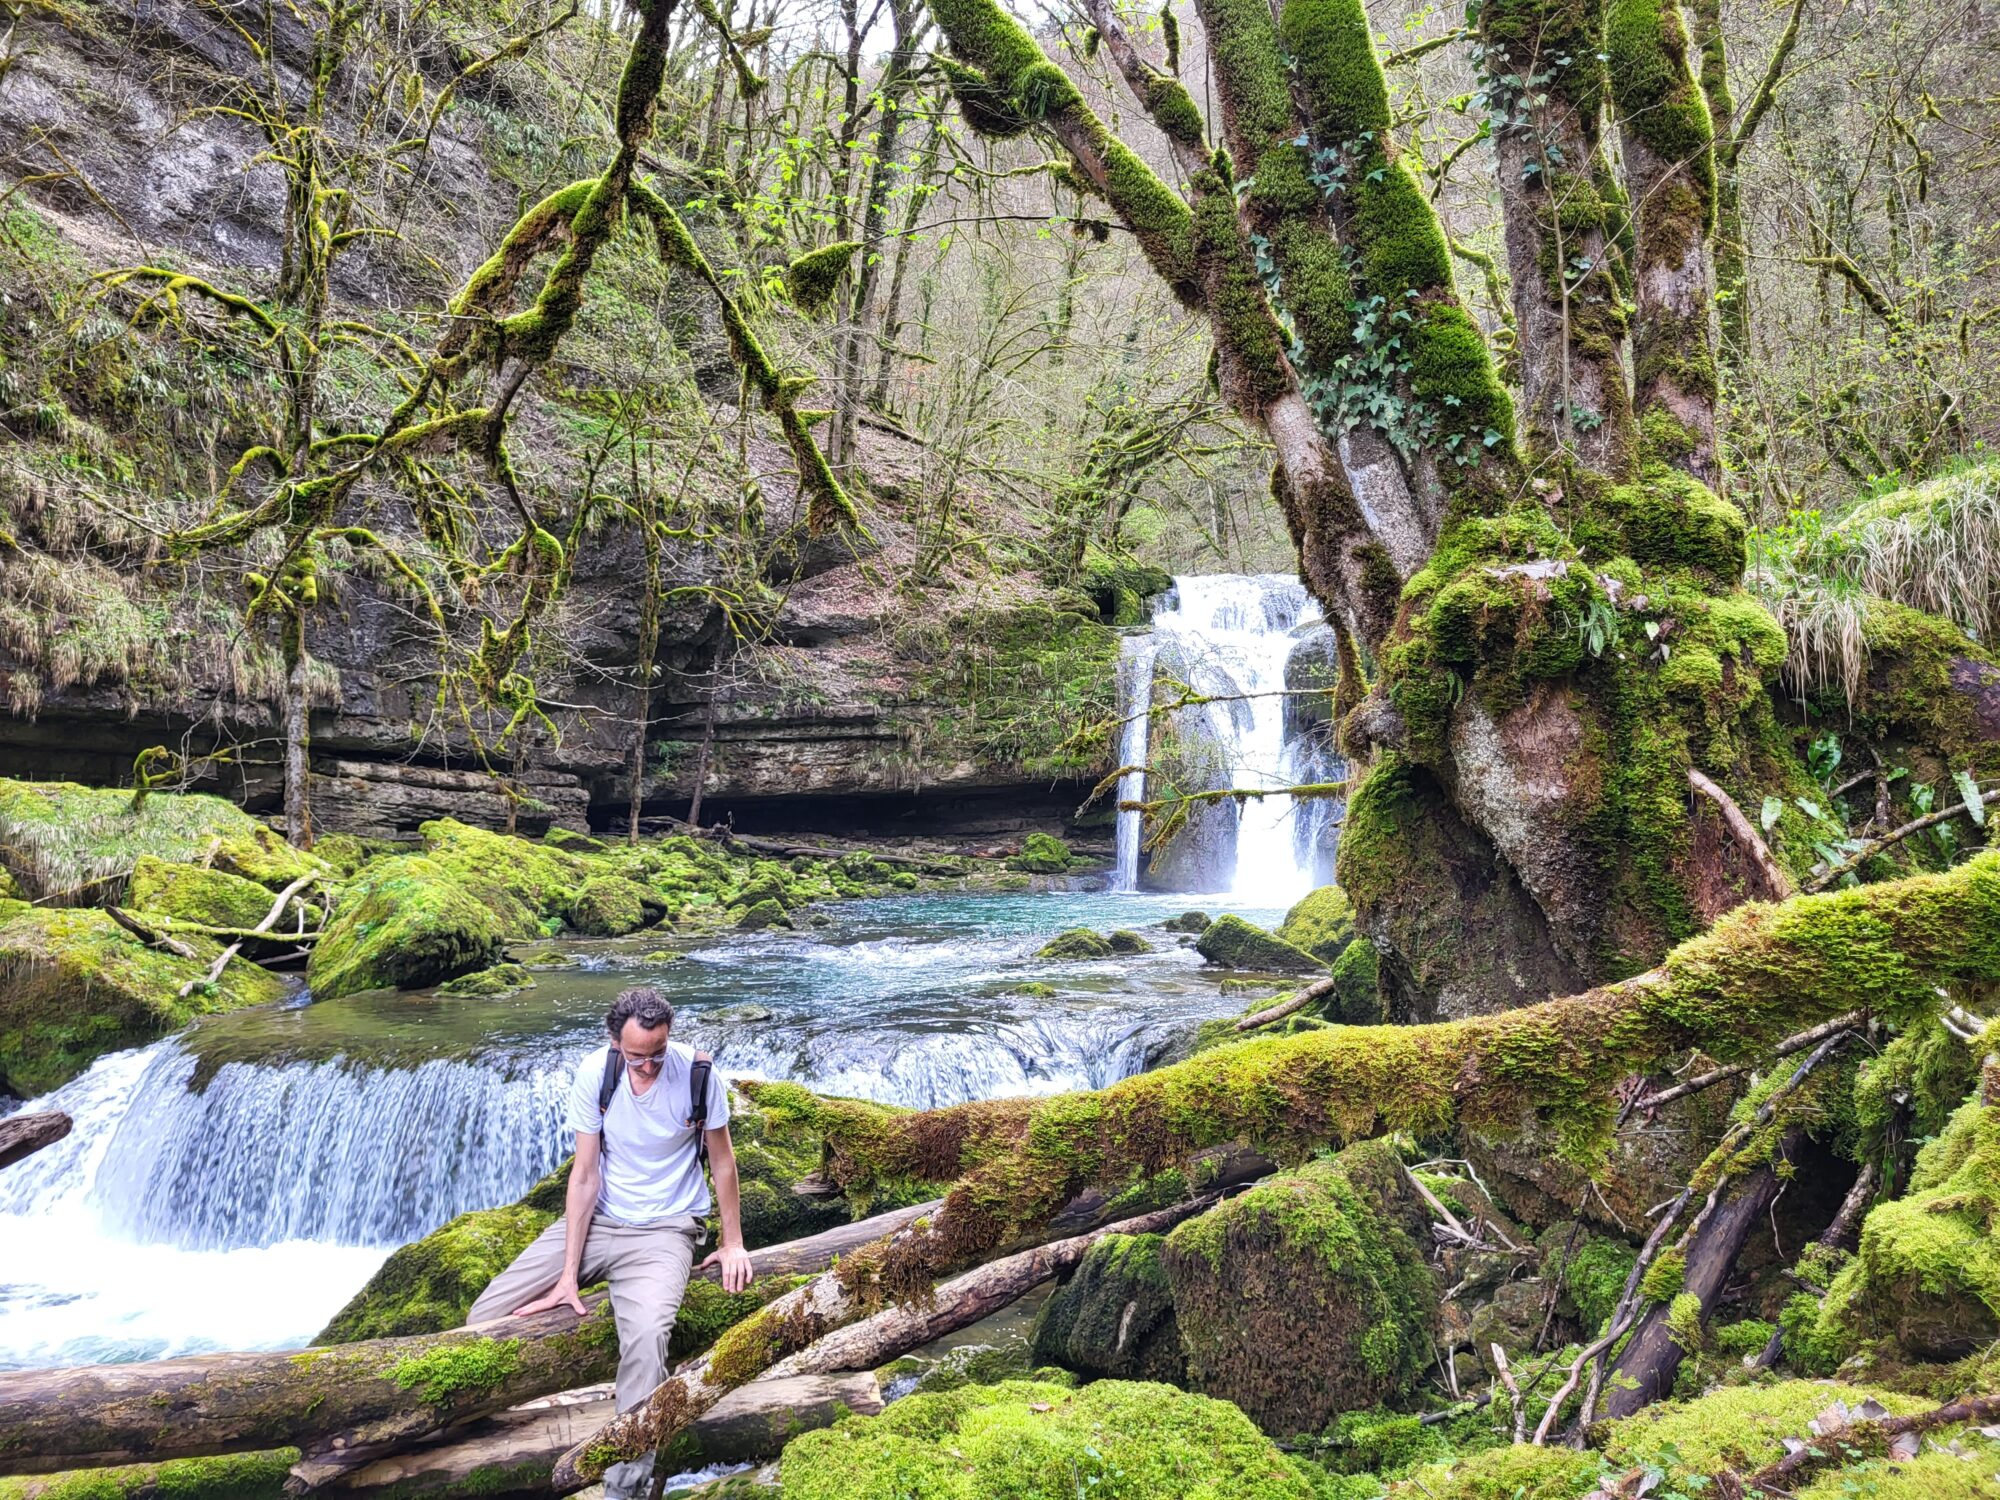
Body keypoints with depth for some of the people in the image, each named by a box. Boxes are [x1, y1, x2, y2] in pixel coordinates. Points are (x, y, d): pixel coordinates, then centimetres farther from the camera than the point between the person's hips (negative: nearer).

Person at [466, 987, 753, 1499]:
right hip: (596, 1220, 4)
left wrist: (733, 1243, 2)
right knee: (484, 1319, -8)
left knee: (645, 1336, -33)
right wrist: (569, 1275, -9)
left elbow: (722, 1160, -2)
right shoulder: (594, 1074, -11)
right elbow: (585, 1174, -7)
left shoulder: (696, 1073, -16)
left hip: (664, 1230, -3)